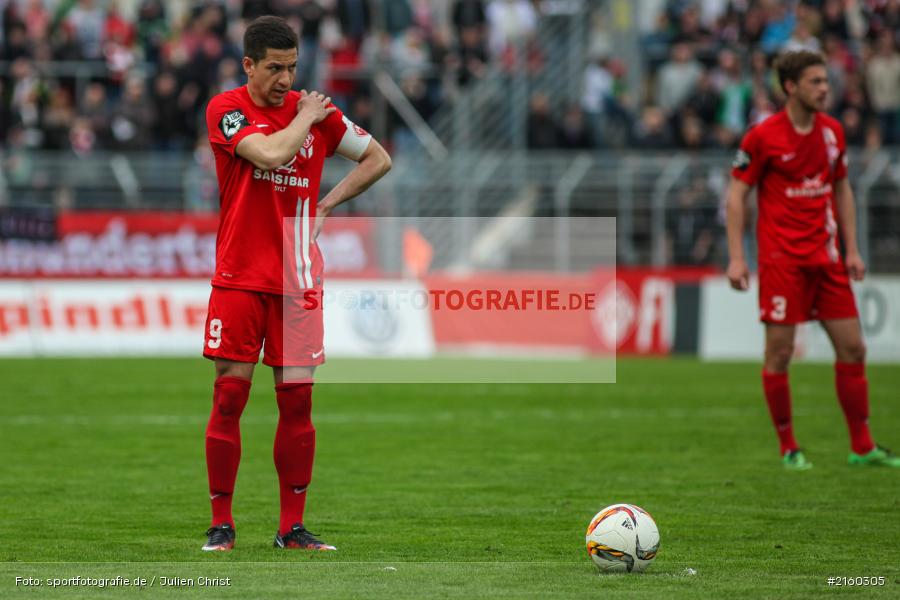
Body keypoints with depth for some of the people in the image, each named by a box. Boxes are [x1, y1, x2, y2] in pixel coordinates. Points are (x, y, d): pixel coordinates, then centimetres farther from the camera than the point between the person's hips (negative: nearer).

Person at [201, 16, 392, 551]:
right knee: (229, 397, -3)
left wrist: (327, 204, 7)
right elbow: (273, 154, -22)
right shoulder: (226, 110, -4)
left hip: (298, 280, 2)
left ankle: (293, 527, 6)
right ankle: (222, 523, 5)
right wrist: (307, 117, -6)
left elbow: (378, 159, 16)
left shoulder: (317, 110, 6)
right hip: (239, 279, -2)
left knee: (297, 400, 0)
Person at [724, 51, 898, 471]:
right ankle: (788, 448, 7)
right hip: (782, 258, -5)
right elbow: (736, 195, -4)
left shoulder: (832, 131, 8)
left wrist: (852, 249, 11)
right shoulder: (763, 136, -8)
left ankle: (862, 447, 9)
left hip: (826, 256, 5)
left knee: (852, 347, 2)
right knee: (779, 352, -4)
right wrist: (736, 258, -11)